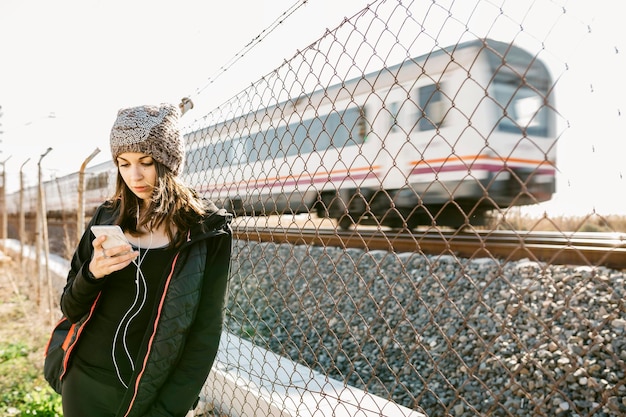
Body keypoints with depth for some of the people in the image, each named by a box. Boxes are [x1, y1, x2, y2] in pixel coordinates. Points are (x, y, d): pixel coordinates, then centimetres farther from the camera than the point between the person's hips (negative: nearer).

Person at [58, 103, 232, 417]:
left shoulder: (207, 231, -13)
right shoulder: (108, 217, -2)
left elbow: (206, 332, -10)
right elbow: (71, 310, 2)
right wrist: (92, 273, -18)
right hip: (85, 382, 4)